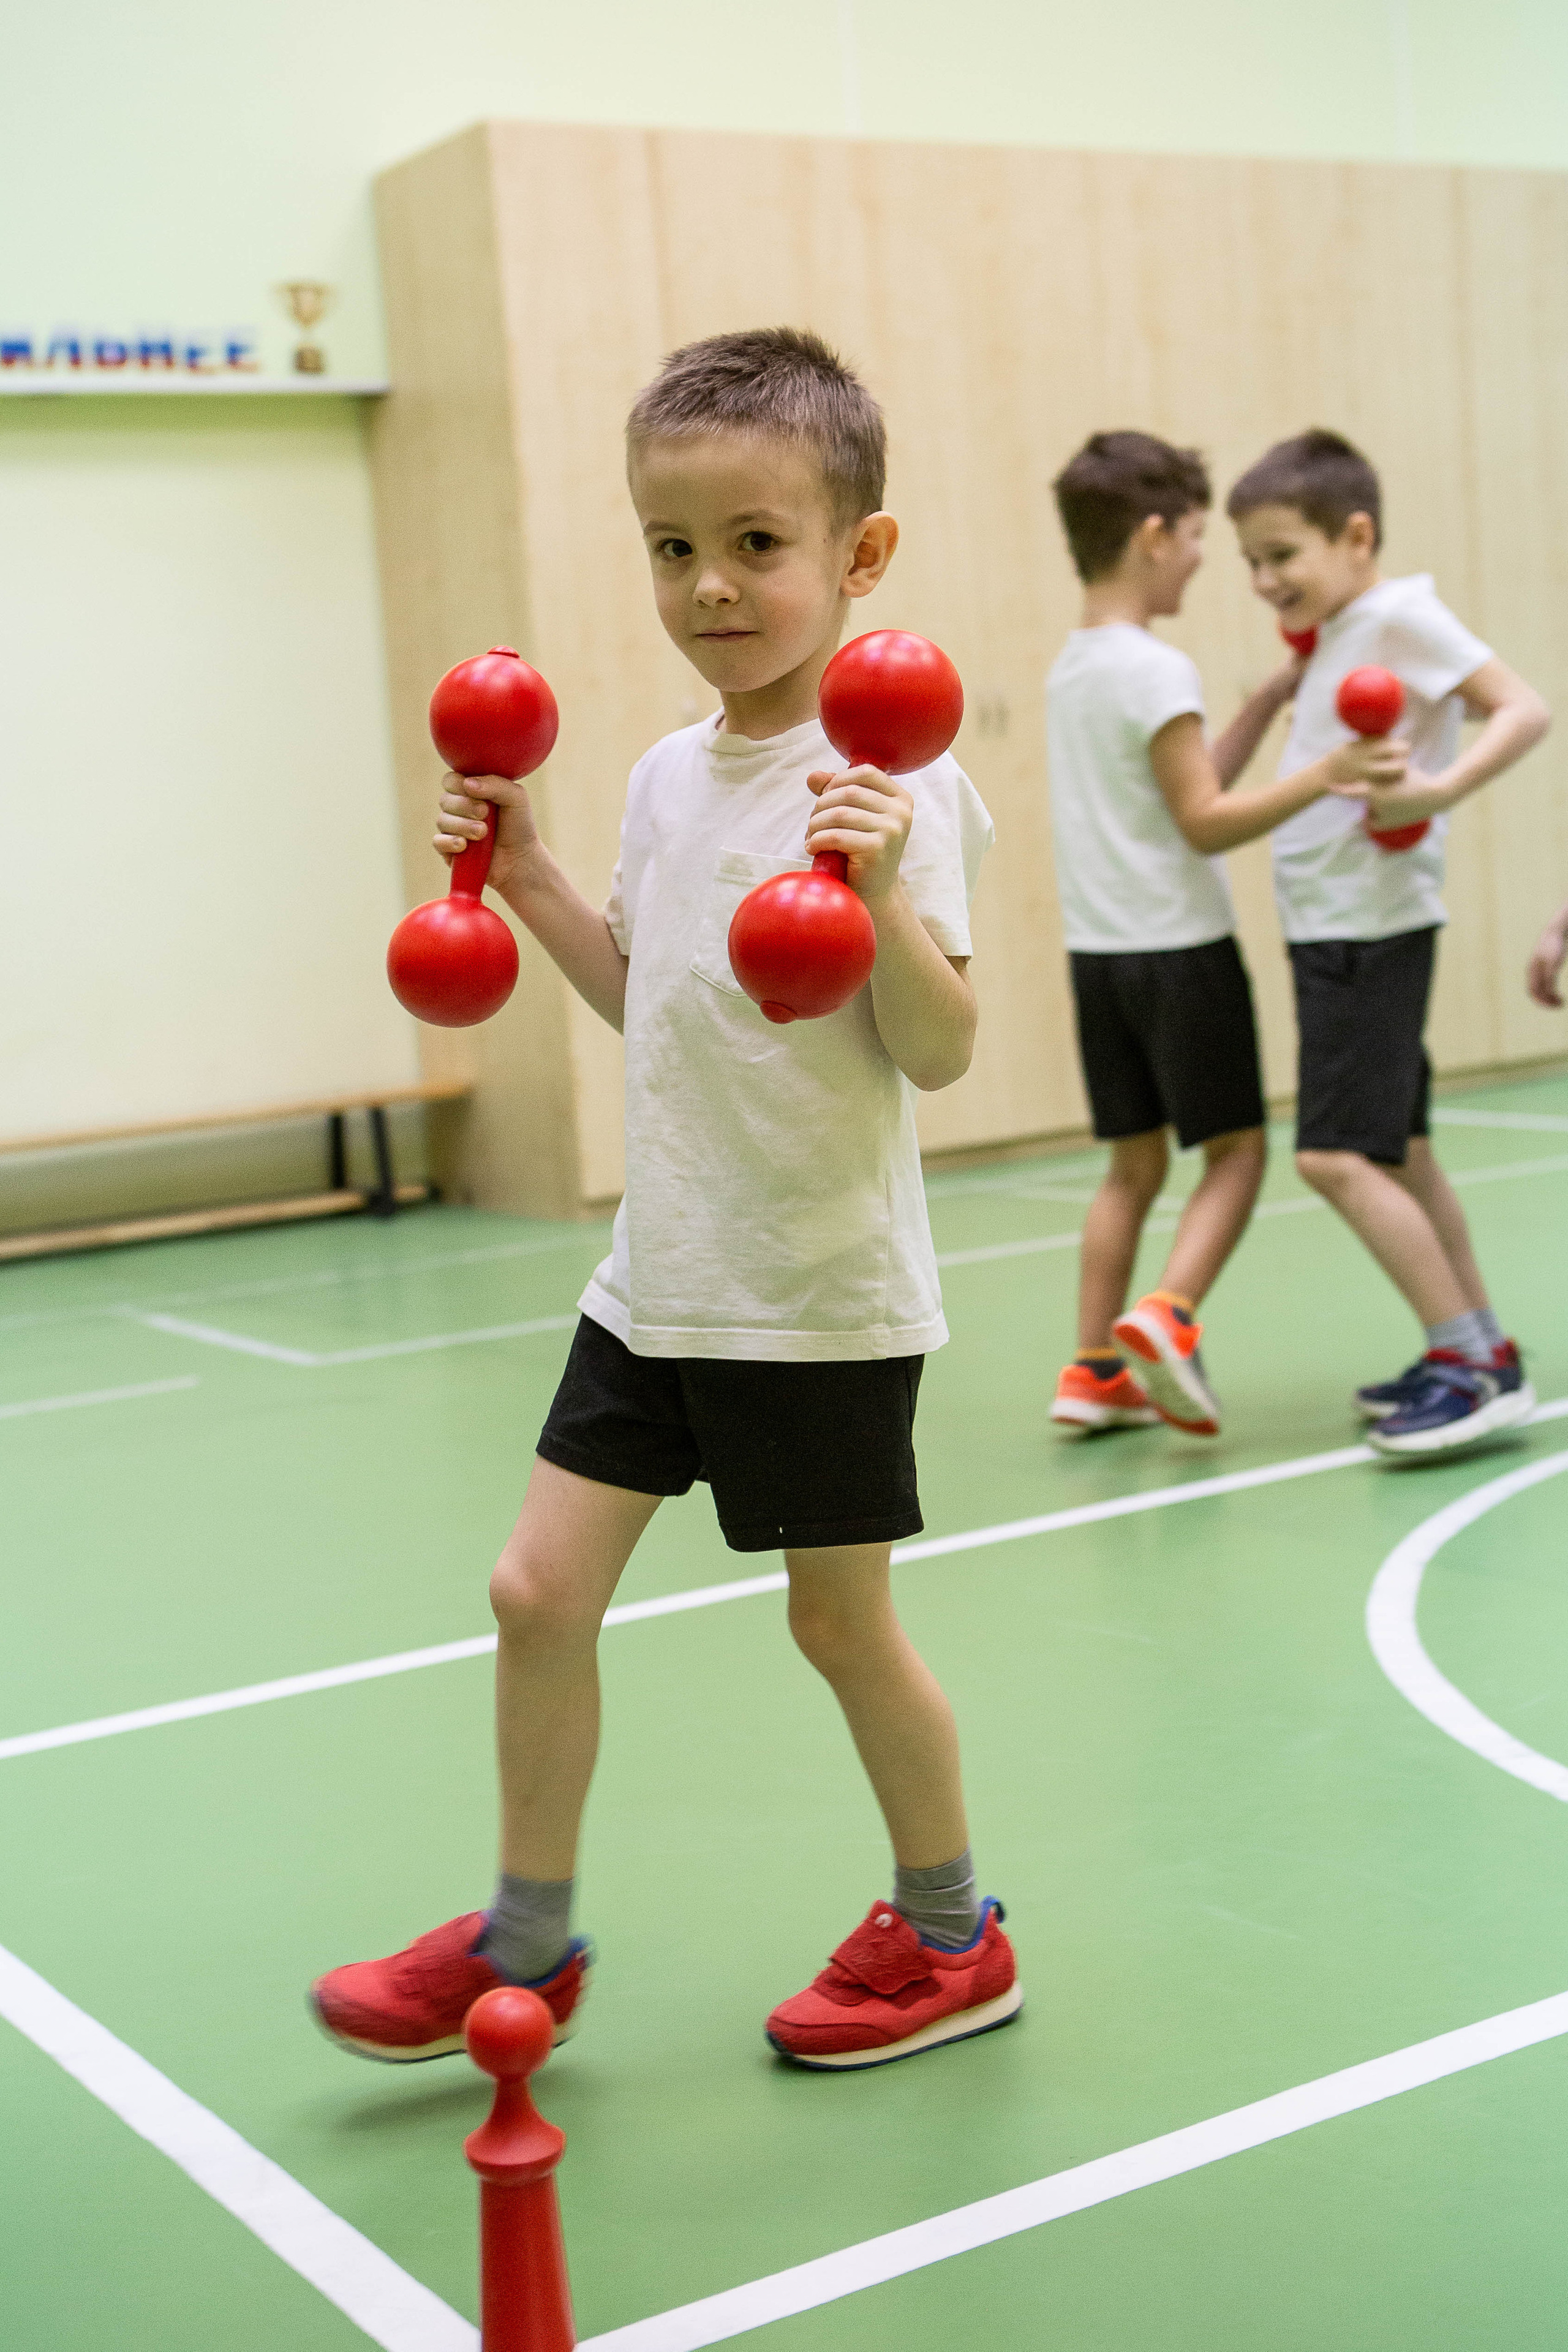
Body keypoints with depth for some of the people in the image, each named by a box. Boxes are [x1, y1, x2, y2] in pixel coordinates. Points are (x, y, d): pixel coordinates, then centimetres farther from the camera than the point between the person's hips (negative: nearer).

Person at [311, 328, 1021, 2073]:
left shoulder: (895, 782, -14)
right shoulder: (666, 776, 8)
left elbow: (937, 1054, -18)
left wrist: (884, 896, -33)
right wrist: (526, 878, 10)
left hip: (822, 1293, -7)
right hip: (660, 1275, 7)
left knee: (840, 1622, 7)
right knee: (539, 1588, 7)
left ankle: (950, 1937, 30)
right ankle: (527, 1942, 26)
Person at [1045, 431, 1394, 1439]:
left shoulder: (1074, 666, 11)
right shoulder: (1156, 670, -15)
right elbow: (1206, 822, -18)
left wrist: (1271, 700, 10)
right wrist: (1320, 777, -25)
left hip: (1100, 951, 8)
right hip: (1179, 948, -8)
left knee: (1135, 1163, 13)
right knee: (1236, 1148, 3)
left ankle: (1097, 1372, 12)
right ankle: (1166, 1317, -15)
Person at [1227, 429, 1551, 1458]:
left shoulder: (1401, 611, -12)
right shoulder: (1340, 635, 15)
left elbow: (1523, 709, -20)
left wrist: (1441, 790, -31)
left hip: (1373, 926, -10)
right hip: (1333, 928, 10)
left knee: (1338, 1156, -13)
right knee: (1398, 1149, 15)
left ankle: (1470, 1363, -6)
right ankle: (1482, 1352, 25)